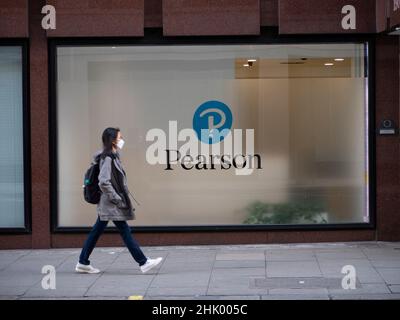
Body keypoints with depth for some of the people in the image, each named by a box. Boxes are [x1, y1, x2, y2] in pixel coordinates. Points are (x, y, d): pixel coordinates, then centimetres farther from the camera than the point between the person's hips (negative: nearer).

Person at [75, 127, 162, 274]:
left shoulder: (112, 156, 12)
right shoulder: (108, 158, -18)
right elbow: (104, 182, -25)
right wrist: (117, 199, -19)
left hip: (106, 204, 10)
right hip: (111, 205, -10)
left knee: (96, 231, 12)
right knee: (125, 231, -5)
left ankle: (83, 263, 17)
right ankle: (143, 262, 0)